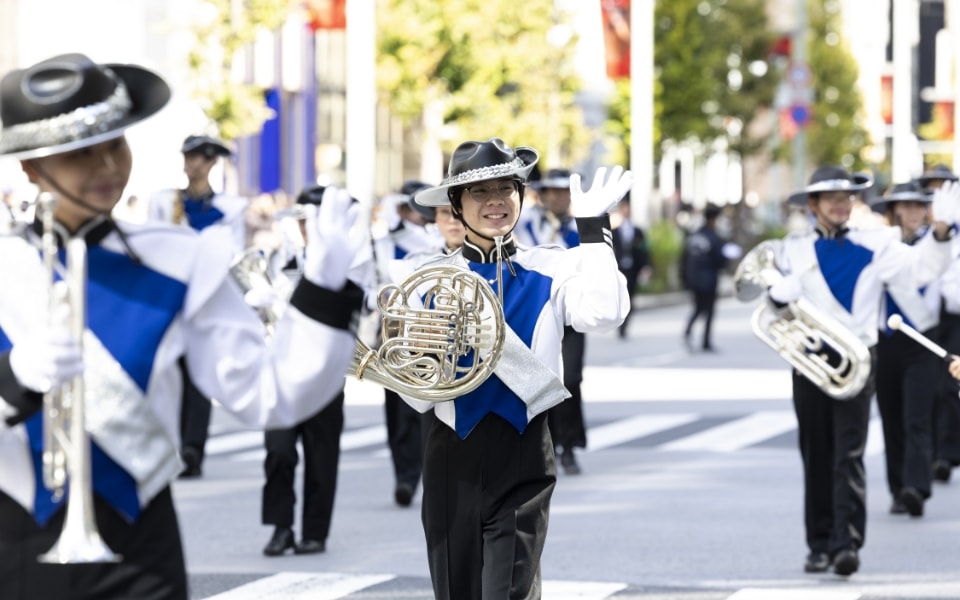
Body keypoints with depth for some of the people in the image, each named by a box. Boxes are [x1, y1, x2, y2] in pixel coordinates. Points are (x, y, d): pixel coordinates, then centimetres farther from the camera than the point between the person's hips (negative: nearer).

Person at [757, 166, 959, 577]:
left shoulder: (874, 245, 4)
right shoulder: (792, 250, 10)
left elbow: (919, 268, -5)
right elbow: (773, 298, 8)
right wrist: (777, 293, -15)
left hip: (856, 361, -2)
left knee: (849, 454, -11)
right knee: (816, 457, 7)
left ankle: (847, 543, -17)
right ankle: (820, 545, 13)